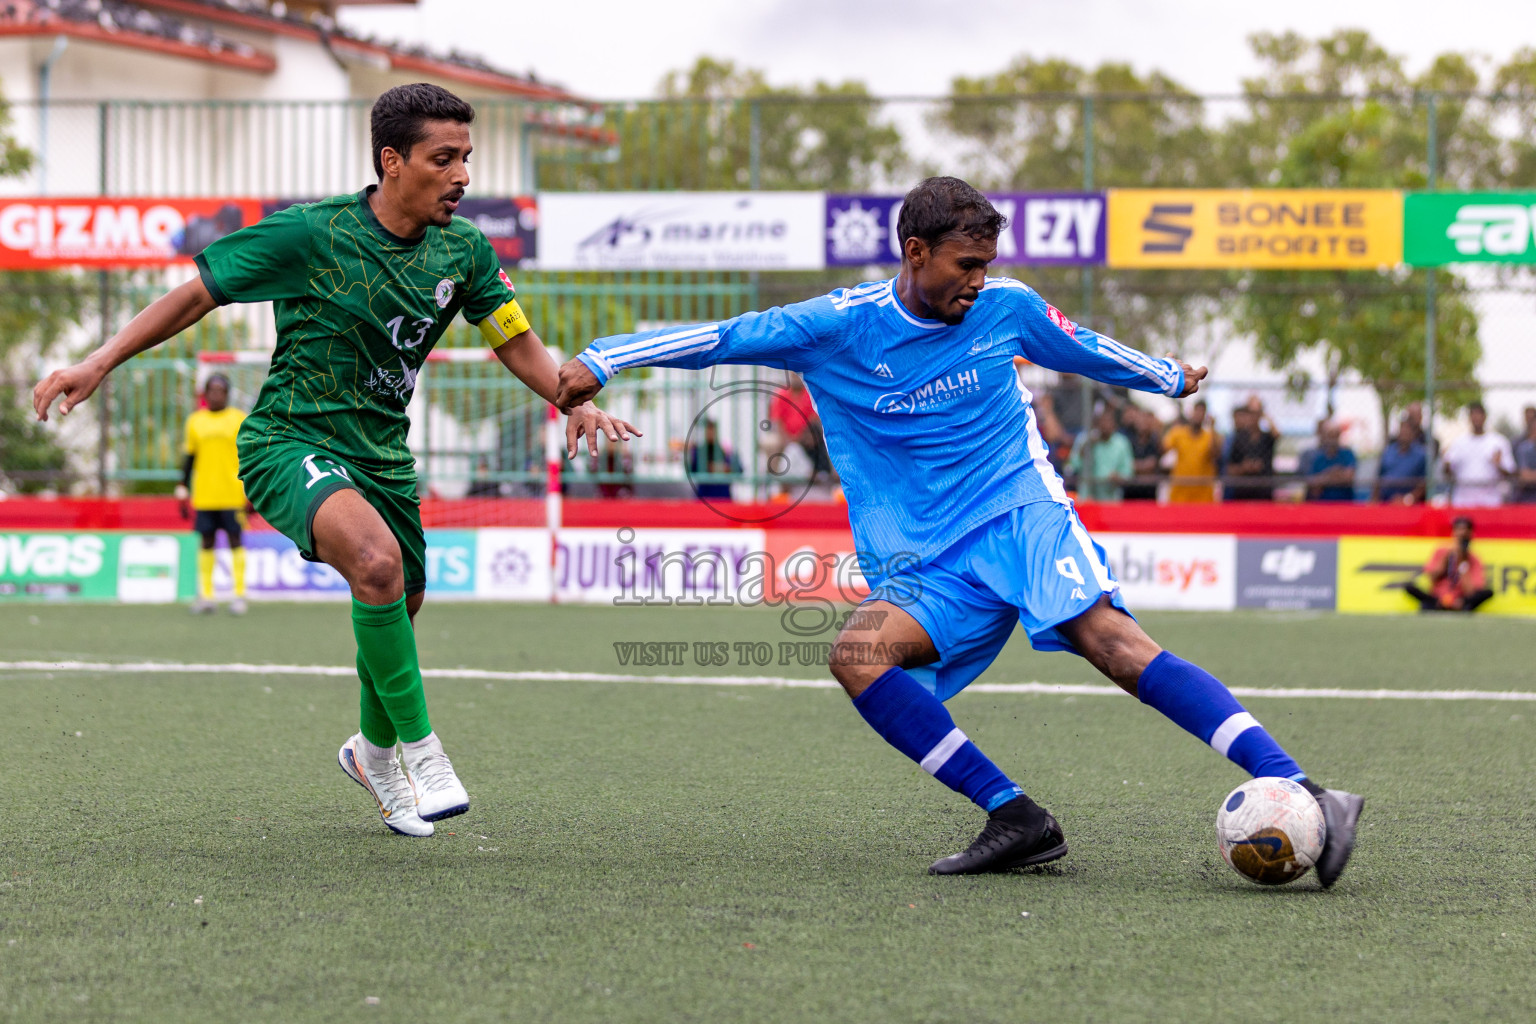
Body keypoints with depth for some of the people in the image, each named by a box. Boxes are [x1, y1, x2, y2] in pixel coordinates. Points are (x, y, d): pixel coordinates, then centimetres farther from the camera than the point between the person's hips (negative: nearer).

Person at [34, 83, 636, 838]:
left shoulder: (464, 249, -1)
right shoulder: (311, 234, -17)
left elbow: (517, 345, 7)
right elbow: (197, 295, -9)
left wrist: (574, 401, -12)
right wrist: (99, 363, -15)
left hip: (381, 451, 6)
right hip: (288, 439, -6)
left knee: (398, 606, 16)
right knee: (377, 559, -33)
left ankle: (374, 752, 47)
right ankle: (421, 747, -22)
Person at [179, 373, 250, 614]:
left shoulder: (239, 420, 4)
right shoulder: (195, 421, 11)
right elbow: (189, 458, 15)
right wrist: (182, 491, 12)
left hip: (233, 494, -2)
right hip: (203, 495, 2)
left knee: (235, 540, -2)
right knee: (206, 541, 3)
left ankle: (239, 594, 1)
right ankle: (206, 595, 7)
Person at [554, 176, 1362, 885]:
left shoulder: (1009, 308, 6)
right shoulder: (841, 325, 0)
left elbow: (1085, 350, 26)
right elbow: (717, 338, 1)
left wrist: (1171, 378, 41)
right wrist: (597, 361, -7)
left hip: (1022, 514, -1)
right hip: (927, 569, 1)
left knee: (1110, 640, -28)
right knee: (858, 652, -28)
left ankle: (1295, 790, -37)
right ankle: (1016, 820, -26)